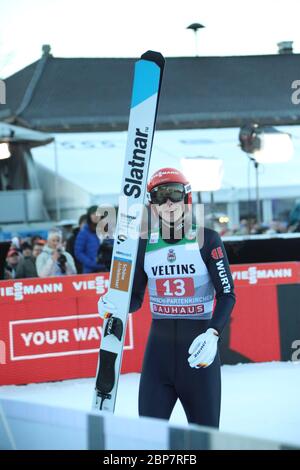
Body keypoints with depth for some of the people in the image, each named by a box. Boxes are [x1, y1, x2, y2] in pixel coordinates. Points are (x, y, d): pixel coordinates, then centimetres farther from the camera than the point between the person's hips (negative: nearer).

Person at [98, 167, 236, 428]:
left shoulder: (206, 239, -4)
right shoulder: (145, 244, 6)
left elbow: (227, 294, -5)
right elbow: (135, 298, 14)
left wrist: (213, 334, -20)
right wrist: (113, 304, -9)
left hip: (198, 348, -3)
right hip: (159, 345, 3)